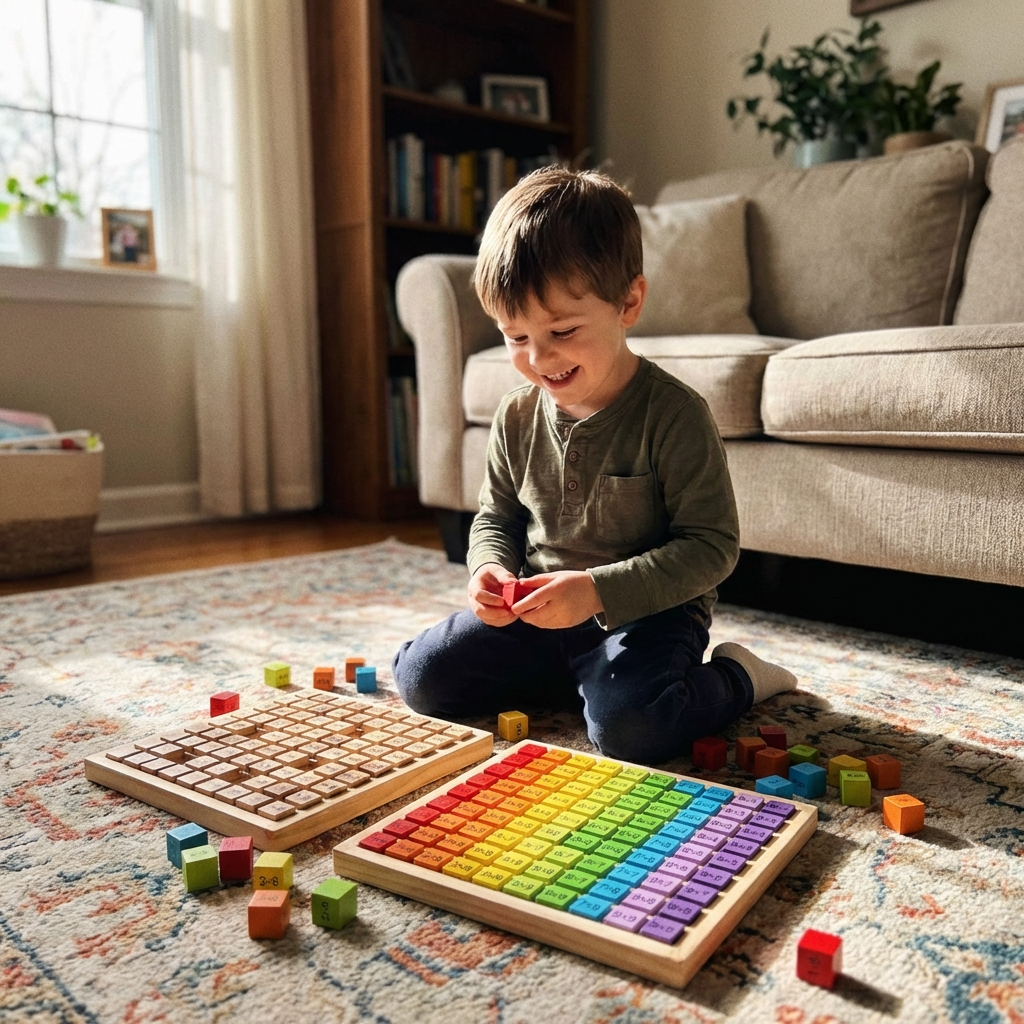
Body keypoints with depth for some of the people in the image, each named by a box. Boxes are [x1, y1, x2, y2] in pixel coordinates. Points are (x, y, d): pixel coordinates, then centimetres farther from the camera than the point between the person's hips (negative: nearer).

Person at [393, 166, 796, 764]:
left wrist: (598, 590, -28)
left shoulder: (674, 414, -18)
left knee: (628, 726, -32)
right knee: (420, 677, -2)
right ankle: (576, 678, 16)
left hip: (647, 612, -5)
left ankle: (734, 679, 2)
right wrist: (492, 570, -11)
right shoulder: (518, 416, -1)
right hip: (536, 615, 6)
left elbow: (712, 546, -17)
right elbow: (497, 516, 13)